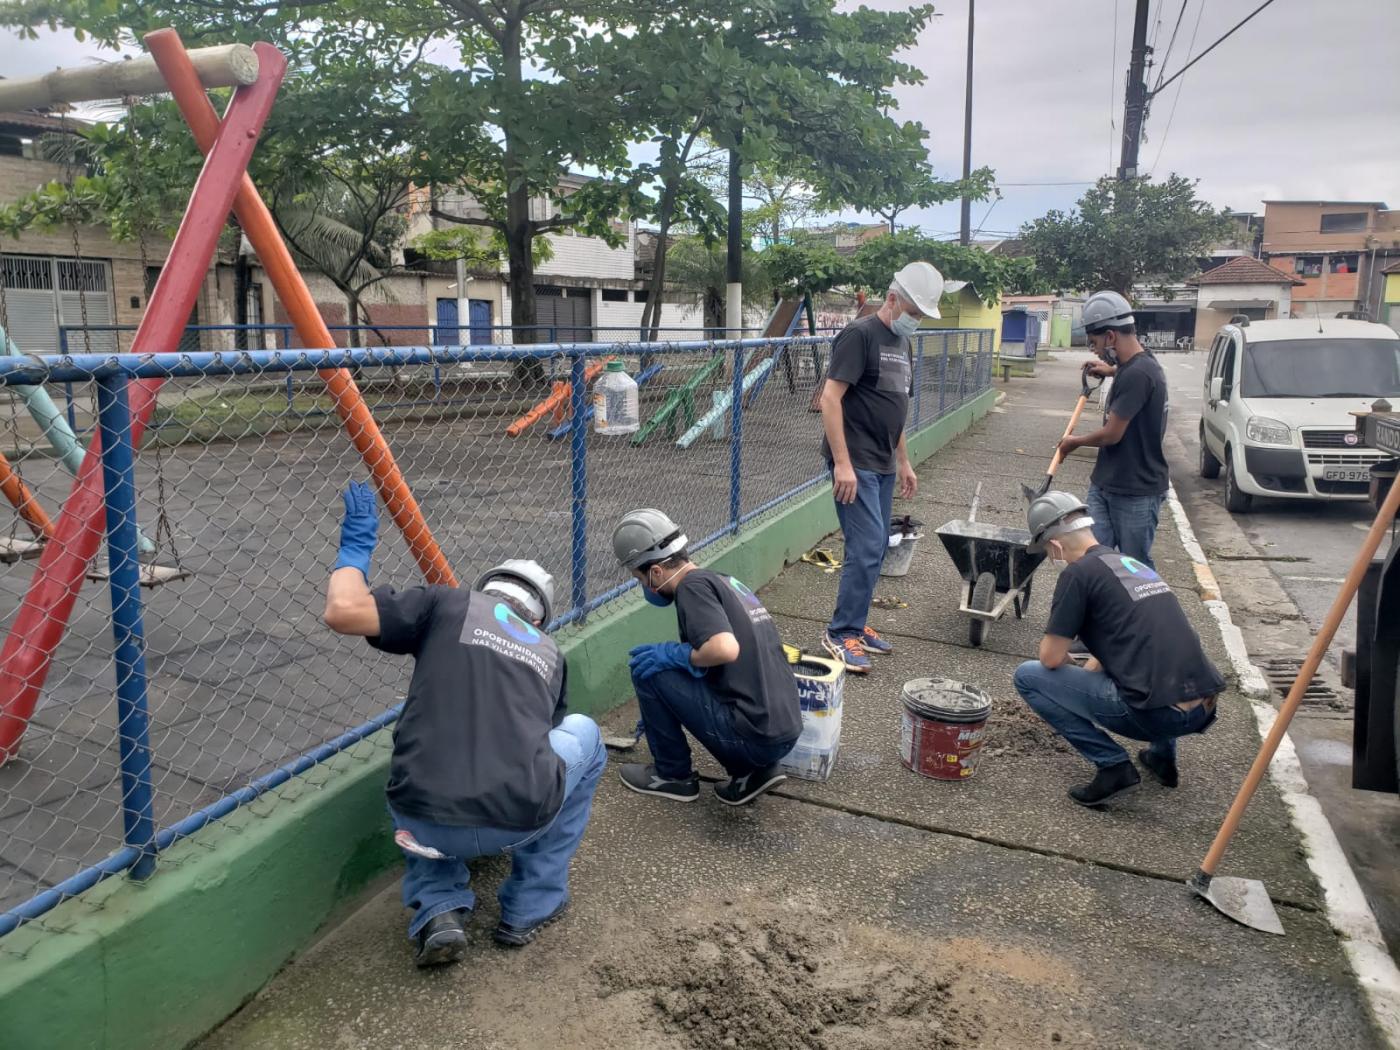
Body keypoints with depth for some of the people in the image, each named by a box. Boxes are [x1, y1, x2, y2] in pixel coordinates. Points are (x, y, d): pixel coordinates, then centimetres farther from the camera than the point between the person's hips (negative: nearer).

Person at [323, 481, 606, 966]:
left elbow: (343, 611, -1)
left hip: (427, 825, 1)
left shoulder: (450, 605, 12)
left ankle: (439, 912, 15)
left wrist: (356, 545, 17)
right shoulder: (549, 653, 24)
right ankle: (531, 906, 30)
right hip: (521, 821, 0)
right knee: (583, 733, 32)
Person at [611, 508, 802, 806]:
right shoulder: (725, 581, 17)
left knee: (647, 669, -1)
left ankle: (673, 775, 13)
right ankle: (755, 770, 16)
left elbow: (726, 649, -27)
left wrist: (674, 655, -7)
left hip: (753, 736, -9)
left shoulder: (693, 585, -9)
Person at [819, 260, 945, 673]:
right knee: (867, 549, -10)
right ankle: (839, 634, 1)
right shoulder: (860, 334, -11)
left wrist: (903, 462, 22)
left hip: (883, 466, 9)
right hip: (855, 465, -9)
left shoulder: (901, 343, 16)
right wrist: (842, 464, -22)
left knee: (875, 549, 11)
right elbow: (830, 398, -18)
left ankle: (854, 626, 22)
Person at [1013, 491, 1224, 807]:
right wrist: (1085, 671, 48)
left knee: (1028, 676, 4)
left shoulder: (1079, 572, -4)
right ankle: (1163, 756, 26)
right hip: (1205, 711, 8)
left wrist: (1071, 670, 21)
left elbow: (1051, 658, -3)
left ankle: (1113, 765, -1)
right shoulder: (1134, 564, 20)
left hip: (1157, 714, -8)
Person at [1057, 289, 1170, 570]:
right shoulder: (1133, 367, 8)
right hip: (1105, 485, 9)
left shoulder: (1137, 374, -22)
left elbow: (1112, 434, -20)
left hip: (1136, 493, -9)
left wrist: (1075, 442, -2)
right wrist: (1112, 371, 27)